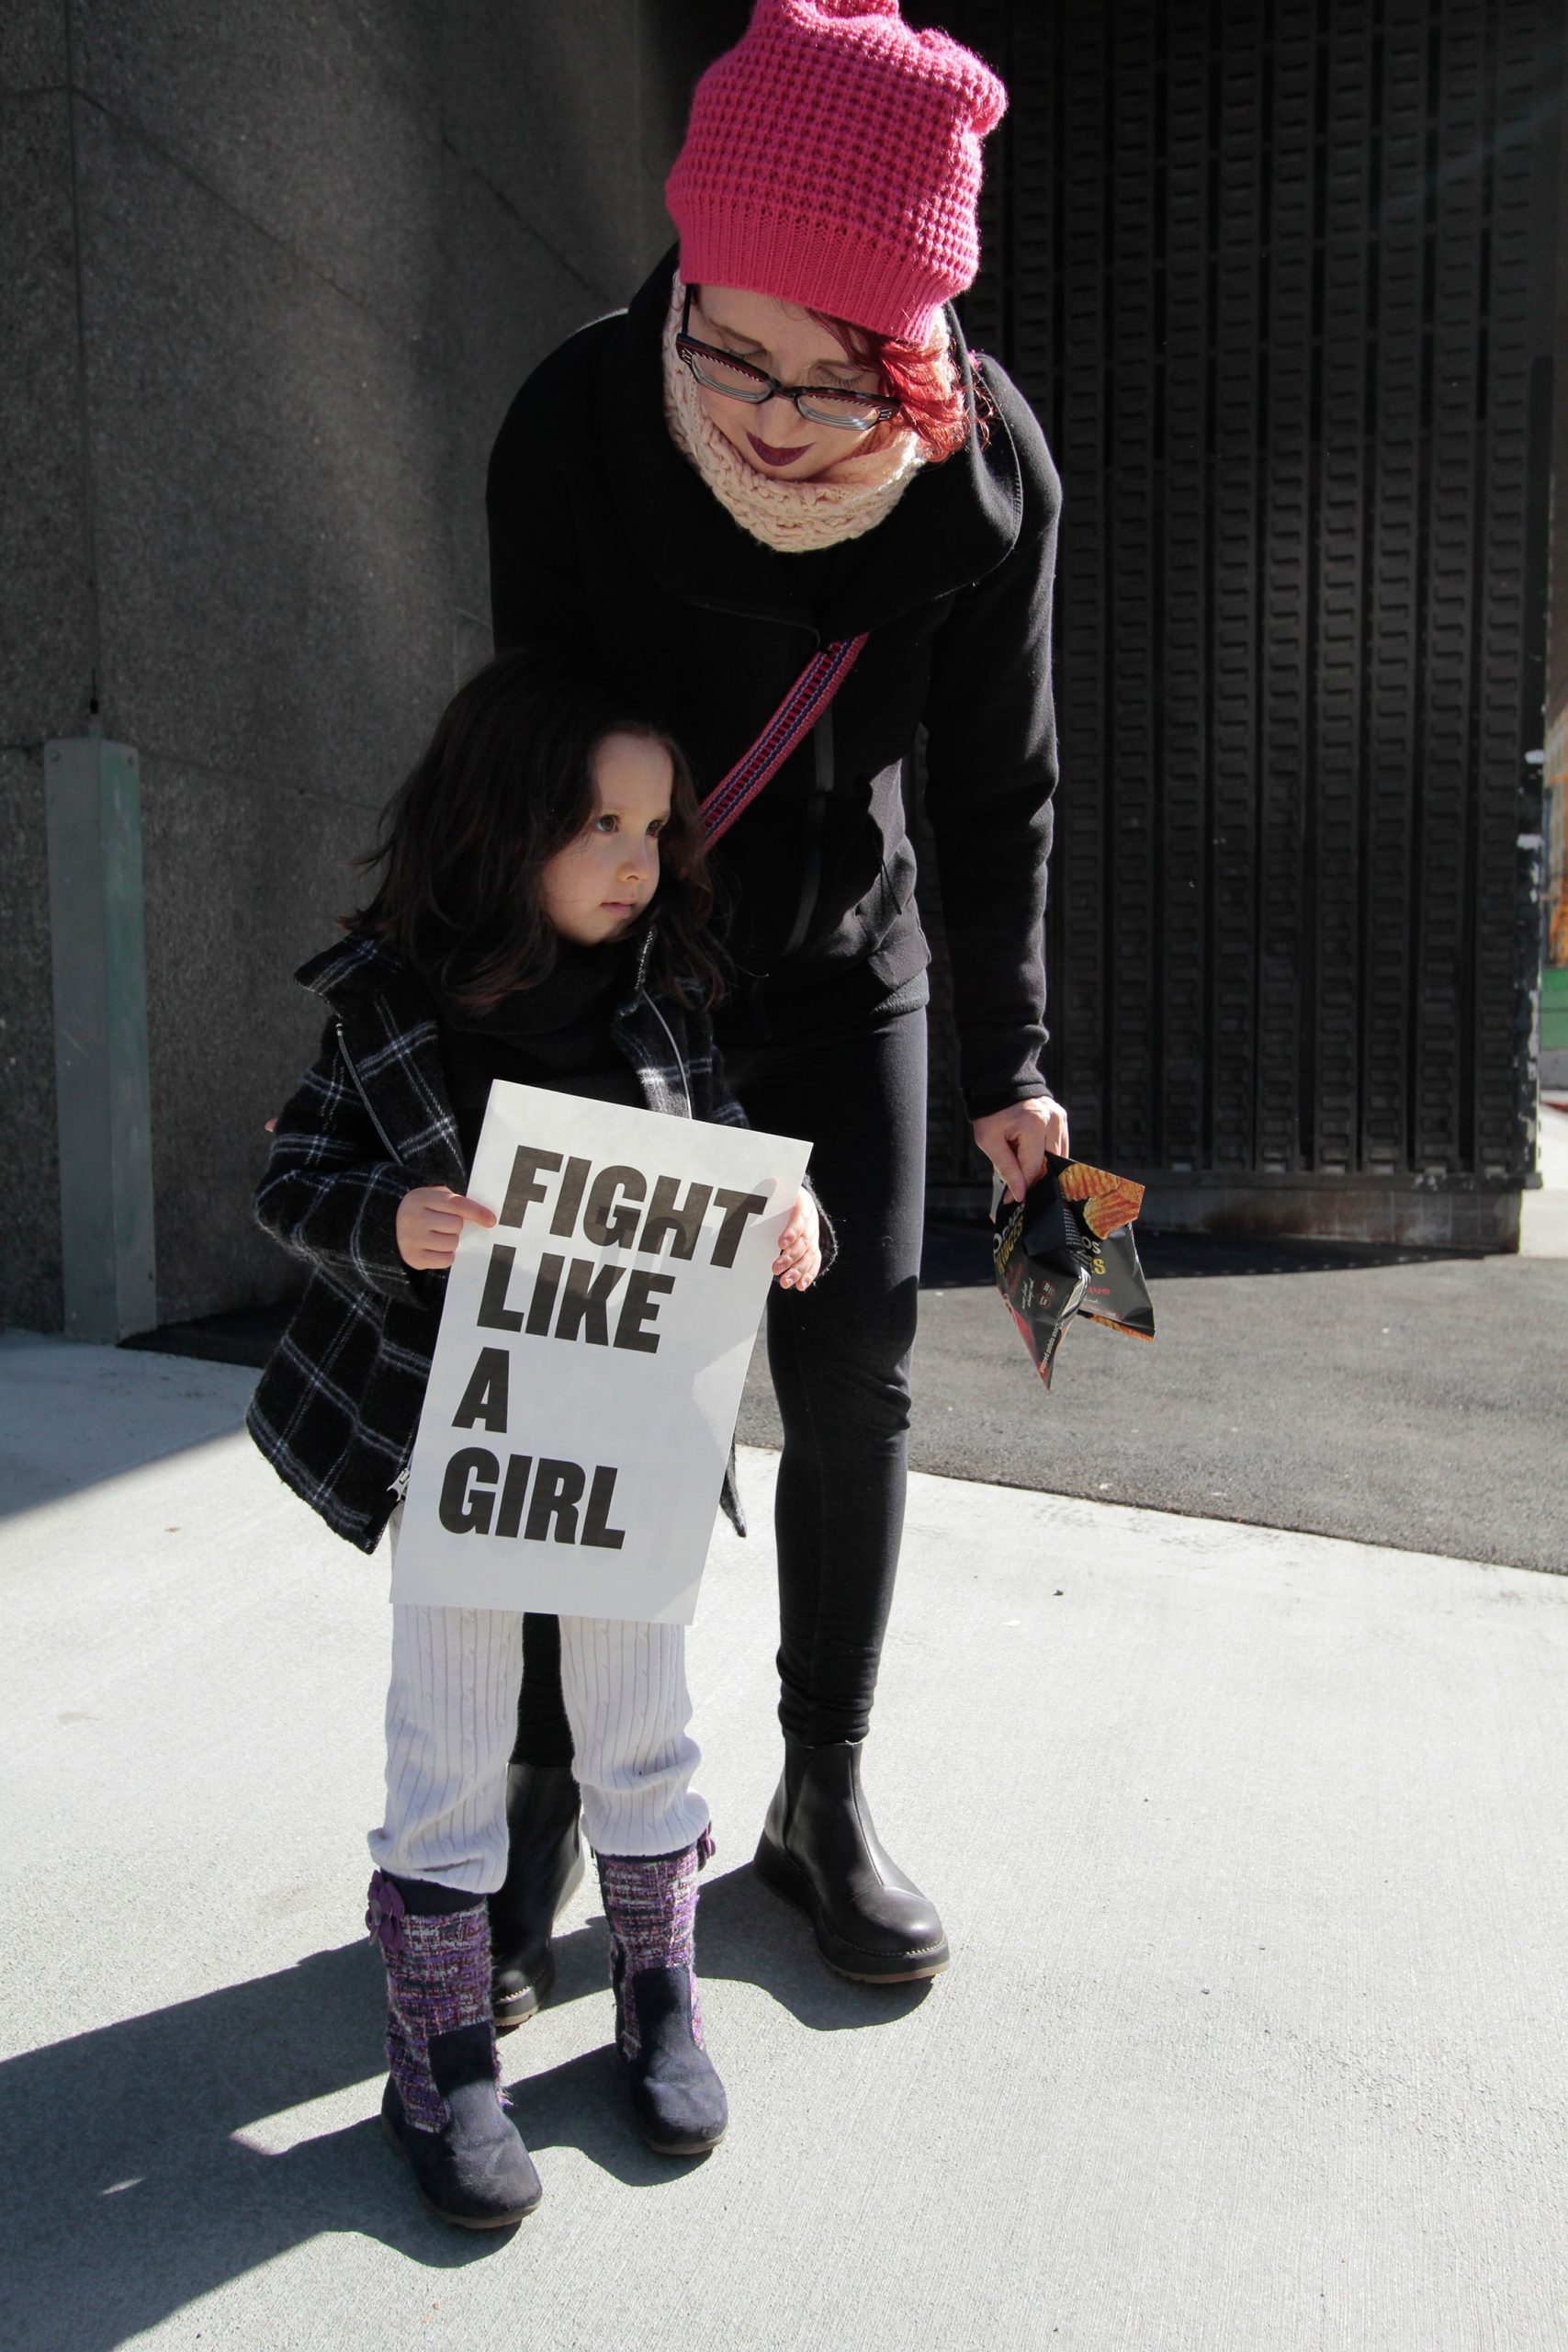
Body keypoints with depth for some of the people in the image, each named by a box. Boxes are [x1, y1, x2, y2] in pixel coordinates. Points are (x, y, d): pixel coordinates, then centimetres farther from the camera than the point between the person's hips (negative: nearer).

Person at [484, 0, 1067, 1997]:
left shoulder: (989, 463, -16)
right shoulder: (578, 422, -21)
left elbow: (995, 785, -6)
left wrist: (1008, 1059, -3)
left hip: (842, 973, 2)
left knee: (853, 1393, 4)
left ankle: (824, 1800, 24)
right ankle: (543, 1799, 22)